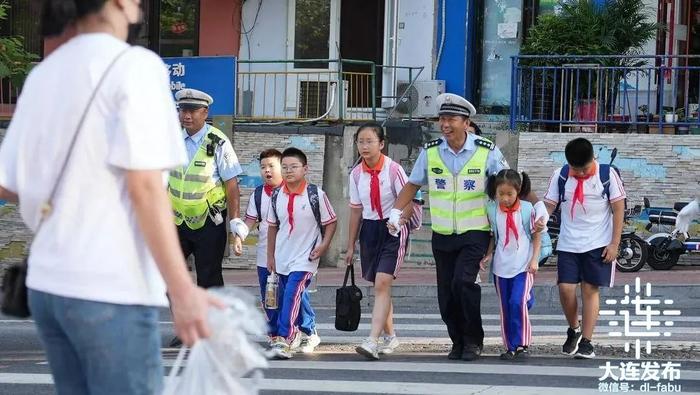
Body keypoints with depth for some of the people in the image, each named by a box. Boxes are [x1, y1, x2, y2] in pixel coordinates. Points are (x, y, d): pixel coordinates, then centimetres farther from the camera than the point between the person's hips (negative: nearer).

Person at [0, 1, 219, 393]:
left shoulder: (42, 74, 11)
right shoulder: (134, 65, -9)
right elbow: (144, 187, -16)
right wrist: (183, 291, -16)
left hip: (46, 282, 7)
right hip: (111, 289, -7)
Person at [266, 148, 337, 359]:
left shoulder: (315, 194, -8)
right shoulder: (277, 196, 3)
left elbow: (330, 222, -1)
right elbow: (273, 227, 13)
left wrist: (323, 245, -13)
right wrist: (270, 256, 13)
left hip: (305, 257, -5)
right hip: (282, 258, 5)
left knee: (292, 295, -20)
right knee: (290, 299, 14)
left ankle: (284, 339, -23)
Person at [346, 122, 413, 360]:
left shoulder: (393, 170, -11)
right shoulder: (356, 174, 4)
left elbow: (408, 204, -9)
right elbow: (356, 210, 12)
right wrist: (351, 246, 15)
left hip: (393, 228, -5)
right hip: (370, 229, 5)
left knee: (382, 283, -17)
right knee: (380, 286, 12)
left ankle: (373, 341, -25)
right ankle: (389, 337, 28)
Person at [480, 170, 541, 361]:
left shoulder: (527, 209, -7)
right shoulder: (492, 210, -1)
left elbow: (536, 235, 1)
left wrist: (534, 259, -6)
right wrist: (488, 255, -1)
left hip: (523, 266, -3)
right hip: (501, 266, 3)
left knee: (518, 302, -17)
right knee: (505, 308, 6)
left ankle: (521, 345, -8)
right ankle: (510, 347, 14)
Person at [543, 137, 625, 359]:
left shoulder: (607, 174, -7)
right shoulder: (560, 176, 0)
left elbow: (618, 209, -4)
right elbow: (548, 205, 3)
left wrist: (614, 244, -7)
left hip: (598, 244, -2)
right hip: (568, 244, 2)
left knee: (590, 290, -3)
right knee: (566, 288, -6)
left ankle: (586, 341, 2)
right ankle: (574, 330, 19)